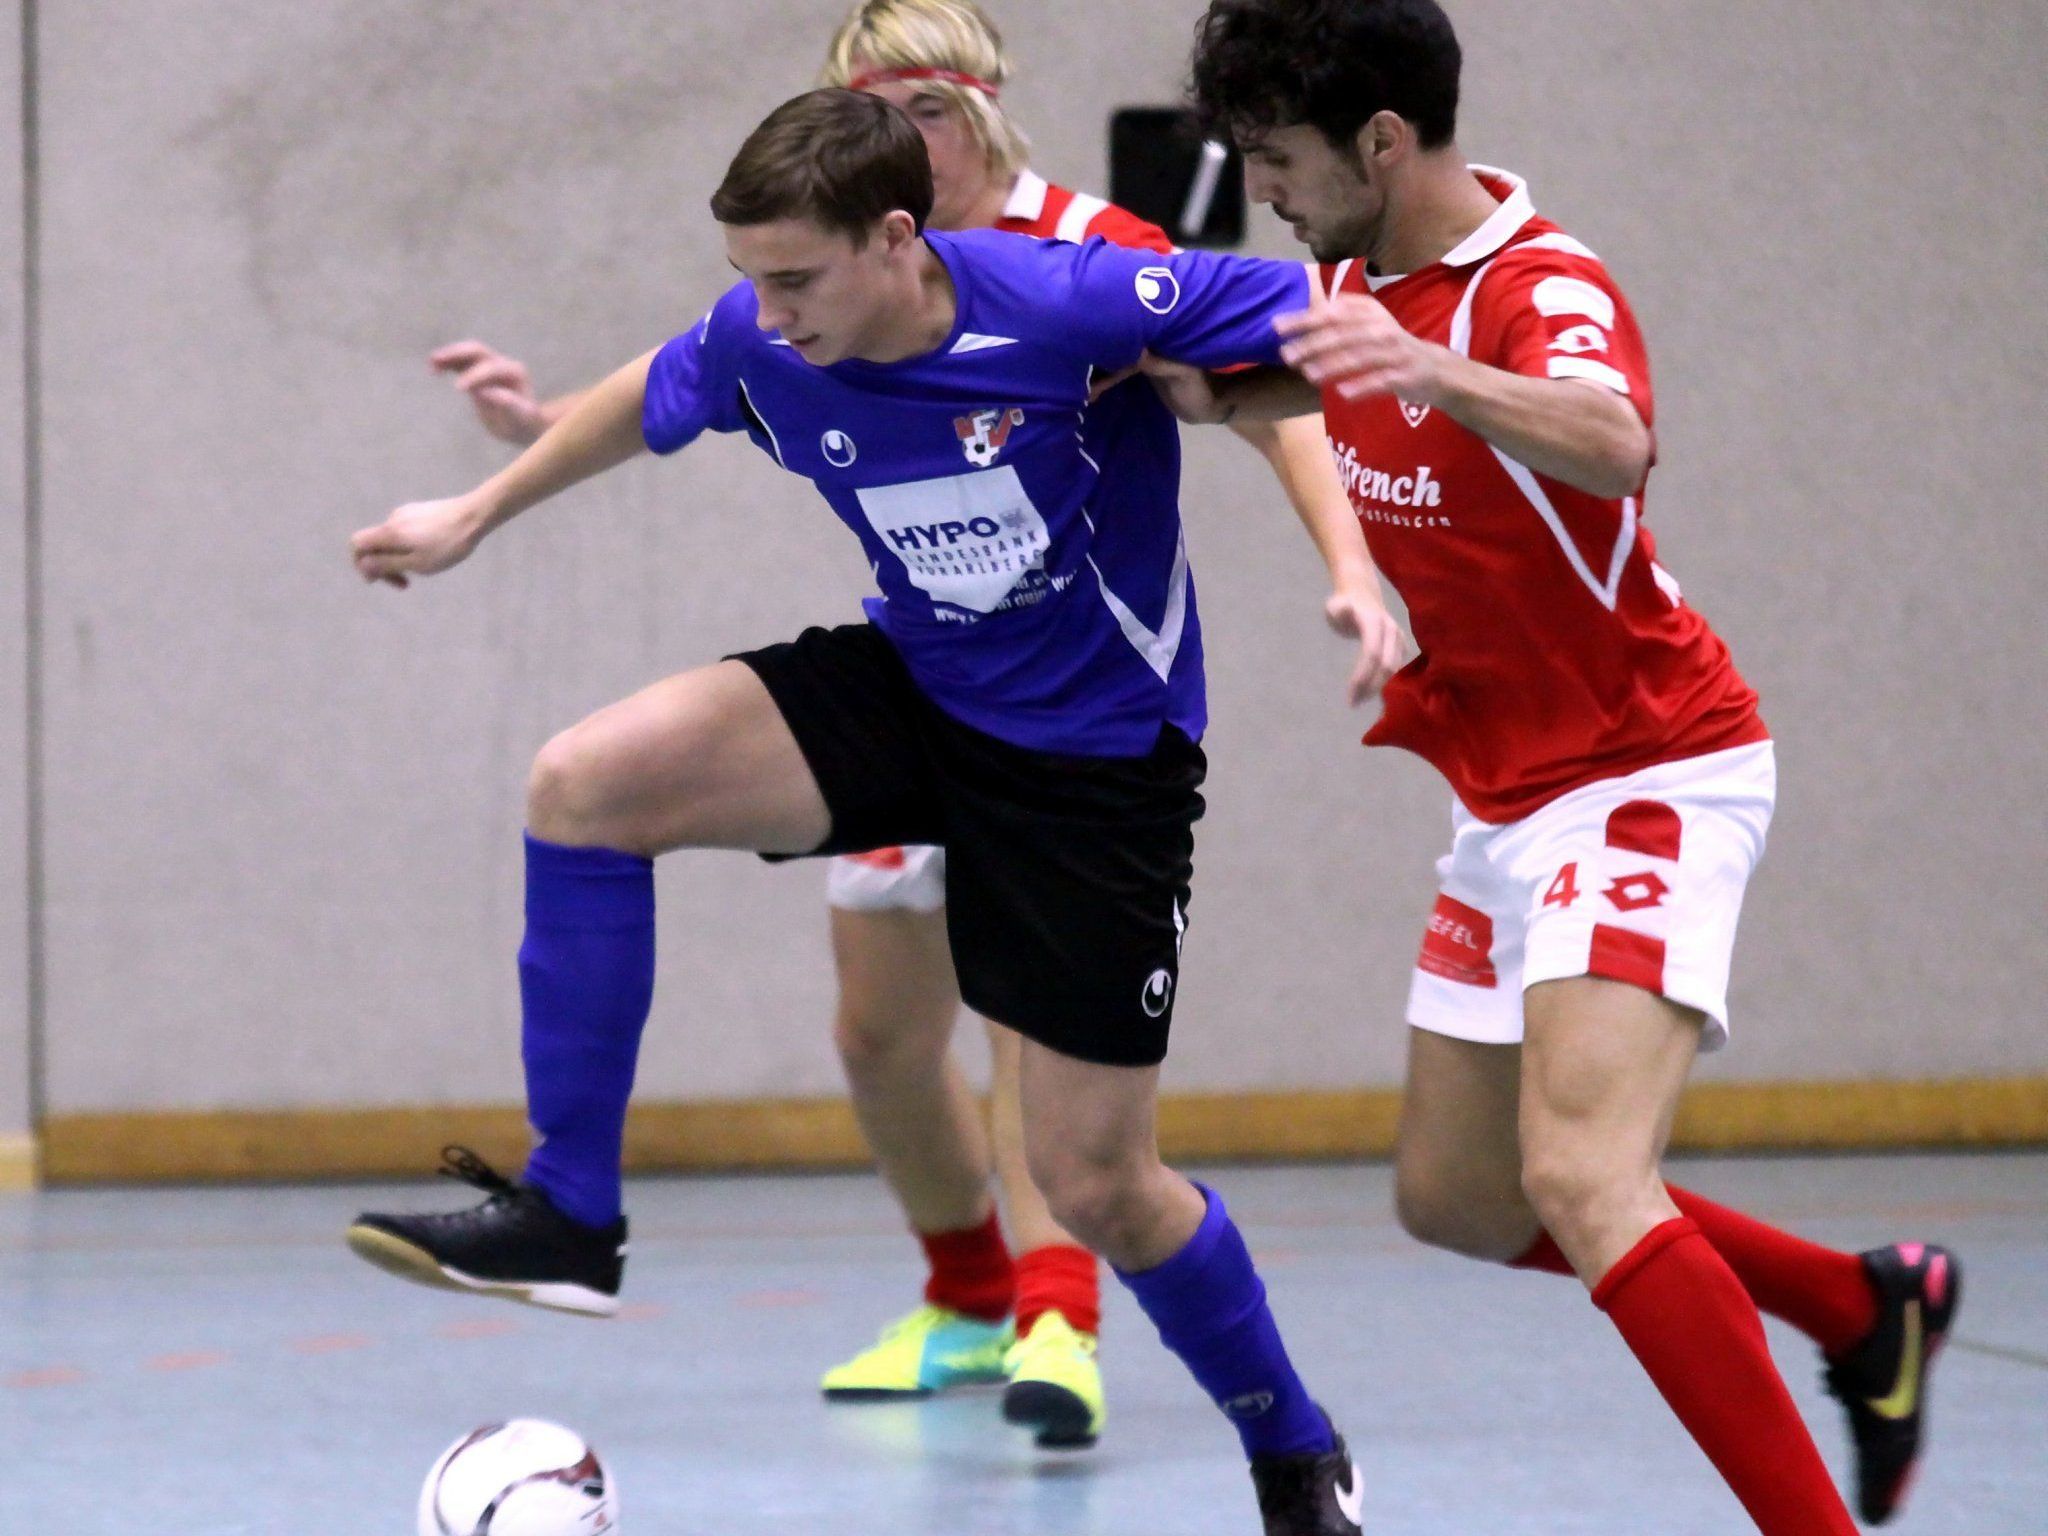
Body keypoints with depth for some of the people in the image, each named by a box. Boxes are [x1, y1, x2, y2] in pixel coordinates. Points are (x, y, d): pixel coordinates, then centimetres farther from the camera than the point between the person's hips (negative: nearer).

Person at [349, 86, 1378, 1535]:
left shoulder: (1070, 303, -28)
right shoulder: (757, 344, -13)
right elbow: (648, 400, 11)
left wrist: (1356, 559, -27)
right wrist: (475, 513, 20)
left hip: (1099, 750, -5)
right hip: (910, 692, 5)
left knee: (1094, 1180, -1)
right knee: (588, 780, -19)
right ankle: (566, 1216, -9)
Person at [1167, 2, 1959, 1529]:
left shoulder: (1545, 289, -22)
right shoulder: (1367, 272, 5)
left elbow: (1612, 444, -45)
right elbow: (1311, 378, 28)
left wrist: (1437, 373, -64)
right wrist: (1208, 383, 5)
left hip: (1645, 780, -10)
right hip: (1507, 803, 10)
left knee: (1578, 1183, -26)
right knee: (1455, 1199, 15)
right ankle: (1868, 1306, 29)